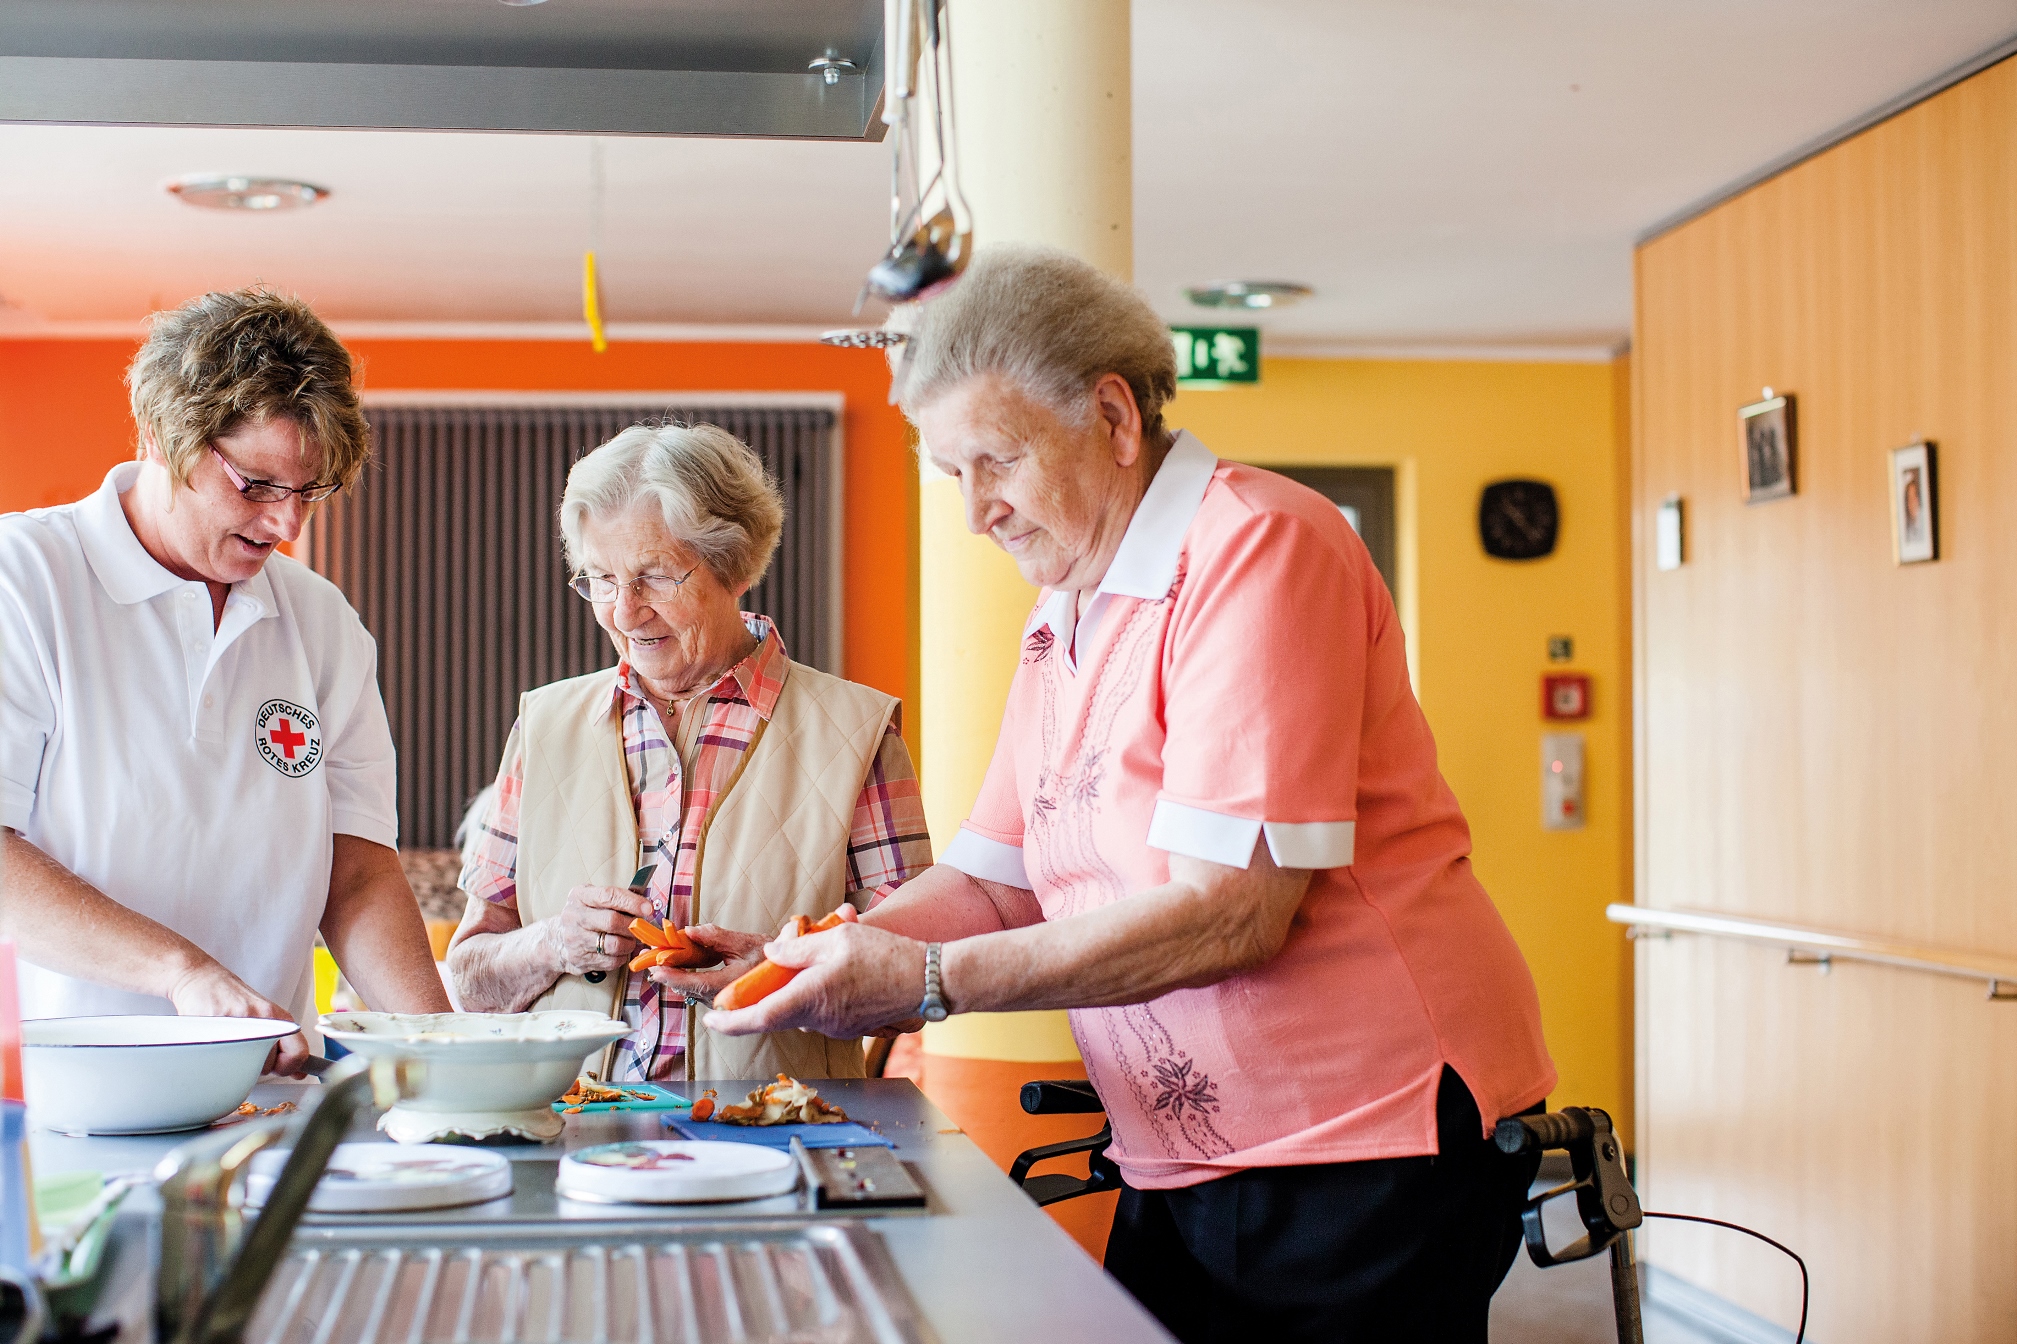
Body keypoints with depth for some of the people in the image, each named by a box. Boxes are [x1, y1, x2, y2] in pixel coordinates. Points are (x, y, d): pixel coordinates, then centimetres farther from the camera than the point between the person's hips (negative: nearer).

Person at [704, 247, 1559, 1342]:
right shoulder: (1059, 618, 14)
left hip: (1367, 1146, -7)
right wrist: (823, 957, -4)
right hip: (1185, 1163, 8)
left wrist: (927, 982, -22)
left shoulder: (1256, 546, -15)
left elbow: (1231, 909, -23)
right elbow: (993, 882, 14)